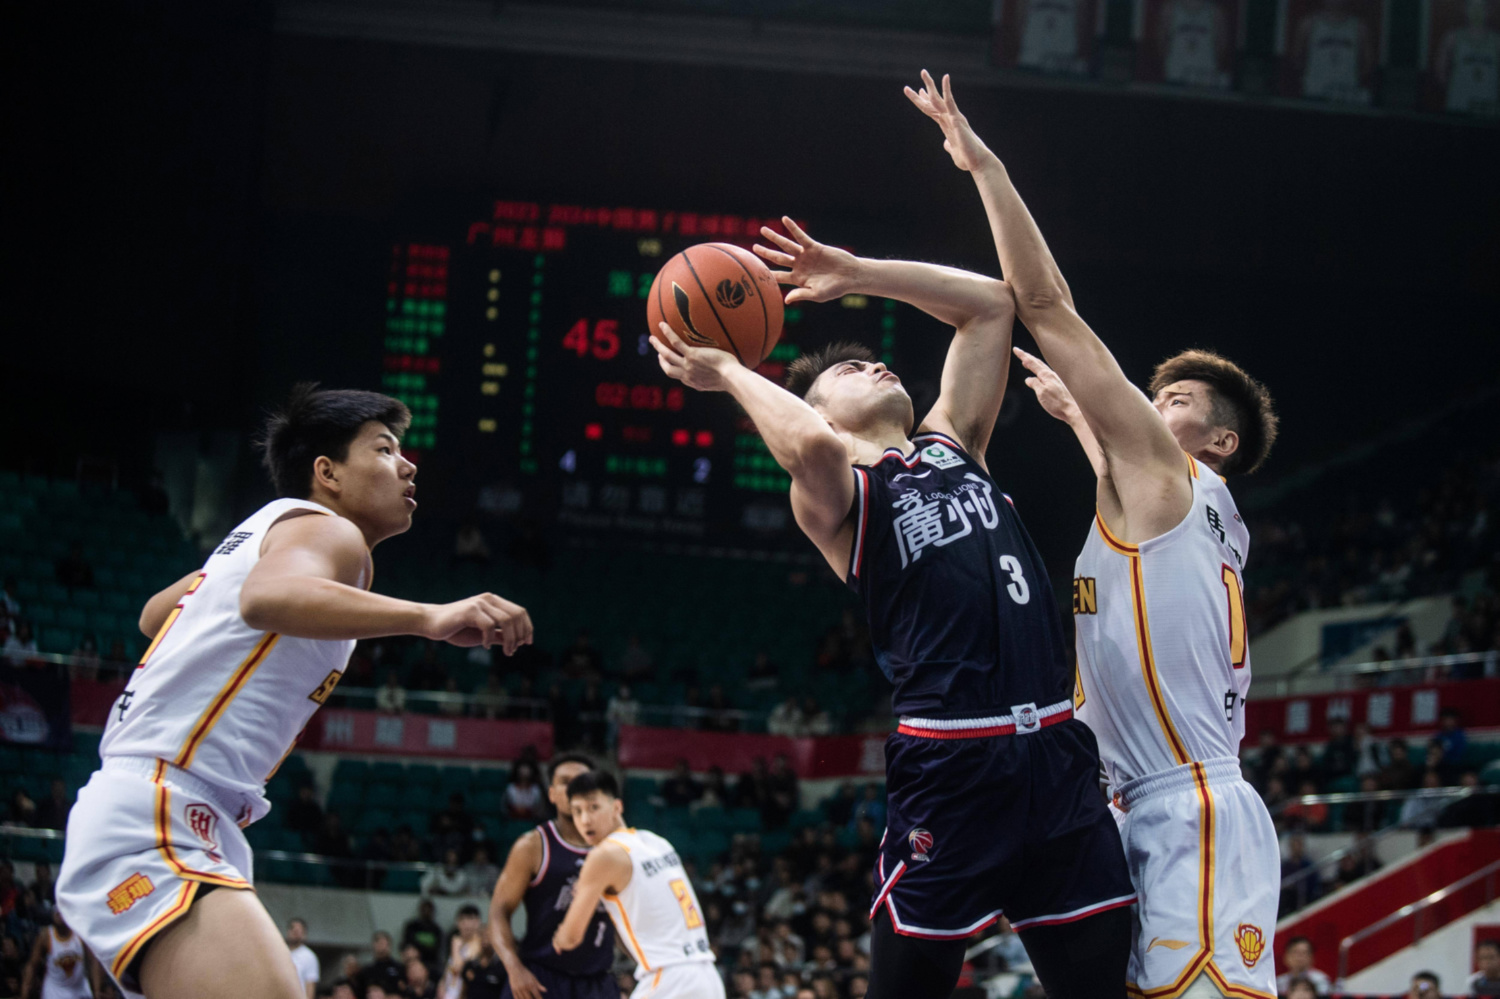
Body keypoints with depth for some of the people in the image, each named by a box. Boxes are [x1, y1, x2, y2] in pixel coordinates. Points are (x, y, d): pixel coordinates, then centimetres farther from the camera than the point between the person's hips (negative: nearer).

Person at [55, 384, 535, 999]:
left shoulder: (261, 531, 24)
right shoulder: (330, 532, -6)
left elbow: (154, 615, 41)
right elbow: (268, 596, -32)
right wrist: (430, 618, -43)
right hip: (153, 832, -11)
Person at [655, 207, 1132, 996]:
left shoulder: (950, 444, 22)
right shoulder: (833, 493, 5)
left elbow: (992, 303, 26)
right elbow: (811, 443, -20)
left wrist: (852, 274, 24)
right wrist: (728, 374, -3)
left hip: (1056, 753, 5)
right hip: (951, 763, -5)